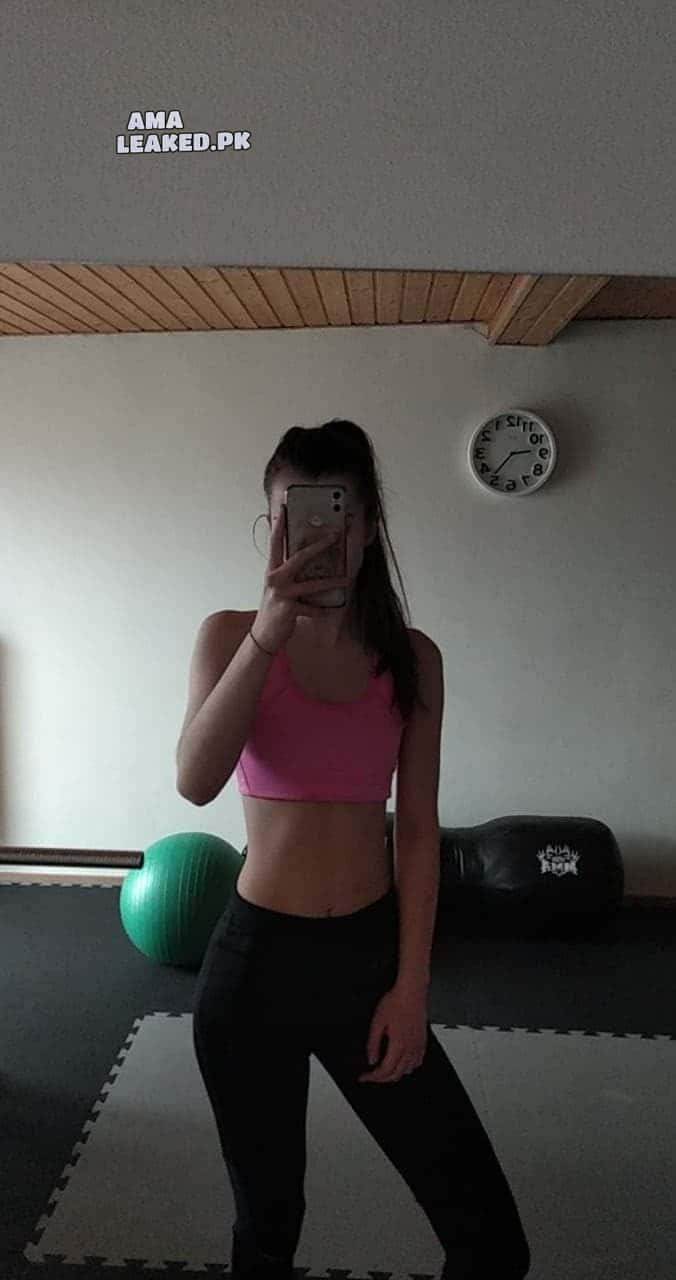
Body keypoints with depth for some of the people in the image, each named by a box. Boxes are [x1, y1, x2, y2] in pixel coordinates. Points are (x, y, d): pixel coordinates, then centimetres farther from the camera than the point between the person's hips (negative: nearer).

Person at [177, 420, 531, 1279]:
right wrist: (269, 634, -31)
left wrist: (412, 983, -2)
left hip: (370, 955, 1)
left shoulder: (412, 658, -1)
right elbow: (196, 782, -21)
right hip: (256, 959, -1)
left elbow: (419, 829, 1)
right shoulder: (230, 636, -5)